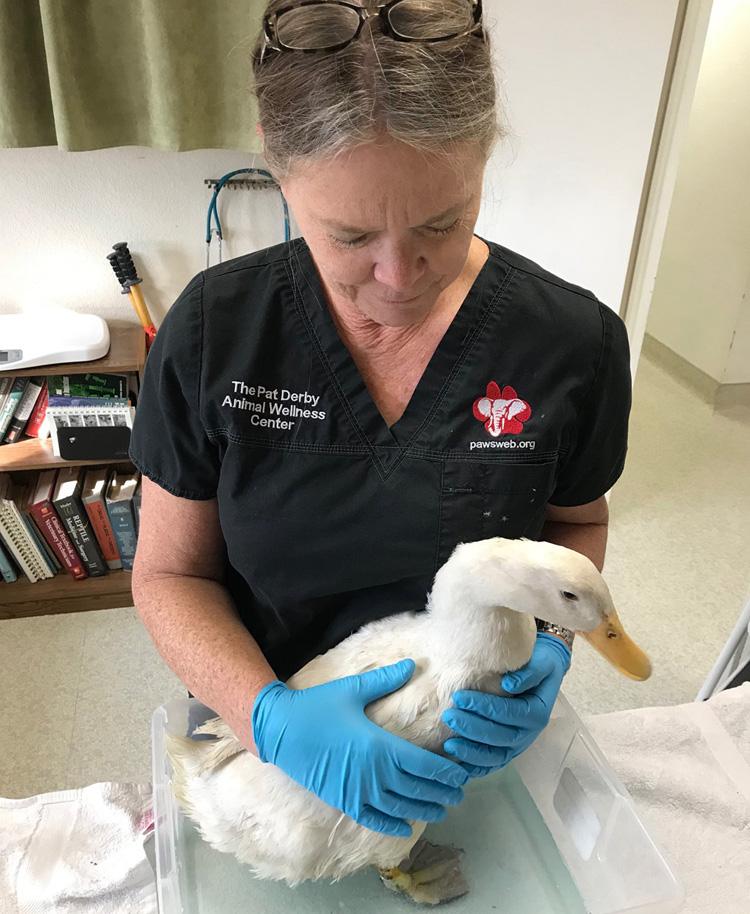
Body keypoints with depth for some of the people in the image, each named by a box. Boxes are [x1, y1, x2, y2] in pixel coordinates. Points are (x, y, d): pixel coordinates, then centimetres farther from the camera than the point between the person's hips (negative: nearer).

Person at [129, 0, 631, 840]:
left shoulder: (576, 341, -20)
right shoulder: (213, 331, -21)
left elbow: (576, 521, -2)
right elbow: (170, 573, -13)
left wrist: (548, 640, -21)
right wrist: (269, 715, -29)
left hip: (461, 743, 1)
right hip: (261, 729, 1)